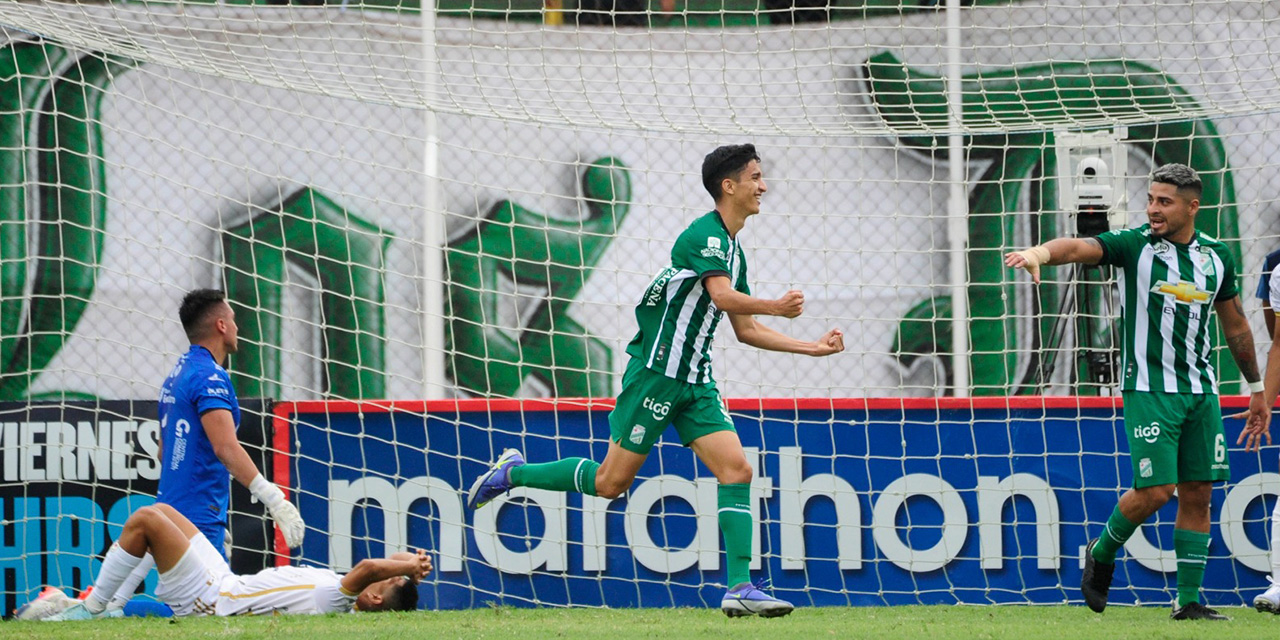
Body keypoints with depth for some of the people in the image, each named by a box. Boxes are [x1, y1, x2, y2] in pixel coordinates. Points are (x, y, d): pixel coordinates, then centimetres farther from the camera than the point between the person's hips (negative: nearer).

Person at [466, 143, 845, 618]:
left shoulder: (733, 251, 16)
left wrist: (812, 348, 18)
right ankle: (513, 473, 17)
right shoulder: (706, 235, -13)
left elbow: (745, 330, 21)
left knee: (736, 469, -7)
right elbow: (723, 296, -30)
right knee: (611, 482, -4)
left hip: (694, 382, 8)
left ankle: (740, 588, -9)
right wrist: (776, 307, -28)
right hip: (655, 372, -8)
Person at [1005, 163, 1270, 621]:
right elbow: (1080, 248, -24)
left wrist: (1256, 390, 23)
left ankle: (1189, 600, 8)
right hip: (1148, 389, -4)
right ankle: (1102, 552, 16)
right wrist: (1040, 253, -46)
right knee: (1156, 490, -11)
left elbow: (1235, 326, 19)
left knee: (1198, 493, 2)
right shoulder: (1135, 245, -6)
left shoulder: (1216, 257, 8)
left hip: (1200, 390, 4)